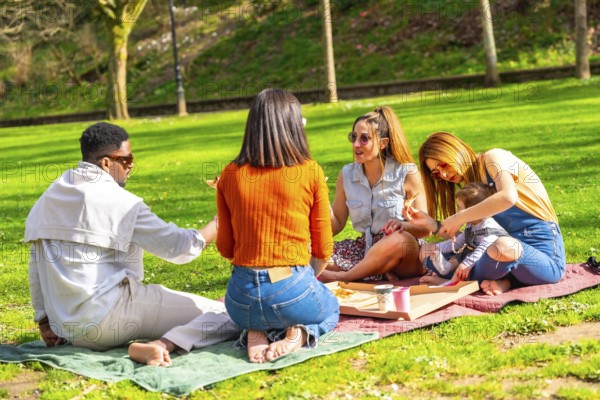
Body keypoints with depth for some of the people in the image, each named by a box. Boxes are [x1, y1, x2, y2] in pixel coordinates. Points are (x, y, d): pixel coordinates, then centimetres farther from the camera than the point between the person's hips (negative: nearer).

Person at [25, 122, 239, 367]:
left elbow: (36, 265, 14)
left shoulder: (50, 196, 11)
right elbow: (178, 248, -8)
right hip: (110, 316, -8)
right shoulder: (119, 202, -10)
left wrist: (44, 320, 20)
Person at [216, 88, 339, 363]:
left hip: (243, 299, 2)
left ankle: (256, 334, 4)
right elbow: (323, 250, -1)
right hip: (292, 291, -2)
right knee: (331, 310, 34)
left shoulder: (230, 175, 0)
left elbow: (225, 248, 7)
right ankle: (300, 334, 1)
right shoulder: (311, 172, -7)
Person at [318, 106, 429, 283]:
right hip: (364, 247, 5)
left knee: (400, 239, -40)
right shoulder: (347, 175, 6)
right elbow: (336, 226, 10)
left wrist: (404, 226, -28)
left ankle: (343, 276, -24)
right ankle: (383, 273, -25)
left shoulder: (407, 174, -6)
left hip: (406, 255, -5)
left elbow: (425, 228, -6)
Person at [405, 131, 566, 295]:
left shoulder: (494, 158, -6)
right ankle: (503, 281, -9)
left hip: (546, 258, -8)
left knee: (501, 247, -42)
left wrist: (460, 217, -22)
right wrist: (432, 224, -2)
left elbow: (508, 197, -28)